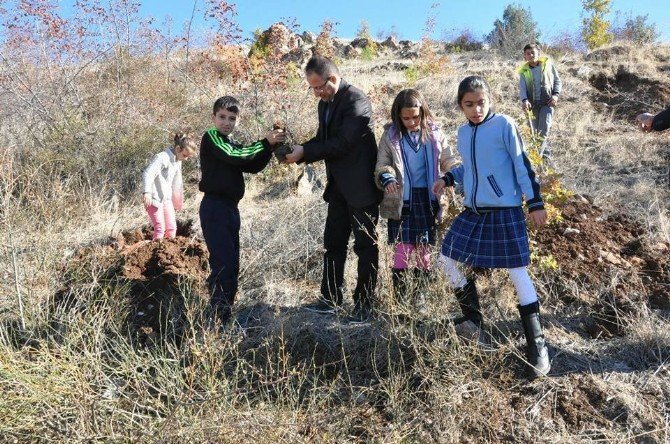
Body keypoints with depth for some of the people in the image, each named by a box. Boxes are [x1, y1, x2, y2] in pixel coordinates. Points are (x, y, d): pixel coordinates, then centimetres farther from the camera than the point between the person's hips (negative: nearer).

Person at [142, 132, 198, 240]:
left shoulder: (178, 161, 10)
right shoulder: (162, 158, -18)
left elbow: (177, 183, 22)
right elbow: (148, 173, -31)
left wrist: (178, 201, 28)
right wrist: (146, 192, -44)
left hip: (166, 198, 9)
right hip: (154, 198, -9)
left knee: (172, 227, 7)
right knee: (160, 227, -12)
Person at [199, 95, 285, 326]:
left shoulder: (232, 143, 20)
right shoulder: (211, 137, -4)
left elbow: (253, 166, 10)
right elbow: (232, 156, -20)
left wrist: (270, 146, -3)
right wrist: (265, 142, -16)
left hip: (230, 207, 9)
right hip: (215, 207, -9)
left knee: (230, 264, 12)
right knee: (223, 263, -14)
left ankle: (223, 312, 21)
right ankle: (217, 317, -12)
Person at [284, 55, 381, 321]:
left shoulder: (356, 101, -17)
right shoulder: (325, 103, 10)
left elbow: (342, 144, -23)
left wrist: (305, 153, -19)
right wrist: (299, 149, -4)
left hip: (361, 187, -9)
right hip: (339, 187, 9)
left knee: (365, 246, 3)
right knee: (333, 243, 12)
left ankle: (364, 303, 13)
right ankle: (331, 298, 24)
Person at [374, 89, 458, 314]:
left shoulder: (434, 134, 3)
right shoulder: (390, 136, 0)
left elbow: (448, 161, 6)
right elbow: (382, 165, 0)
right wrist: (387, 177, -23)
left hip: (427, 199, 2)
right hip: (402, 200, -2)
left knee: (424, 250, 10)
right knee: (402, 250, -4)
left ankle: (419, 297, 25)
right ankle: (400, 300, 9)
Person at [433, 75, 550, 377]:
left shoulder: (504, 124, -8)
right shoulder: (463, 133, 10)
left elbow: (522, 165, -8)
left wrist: (535, 202, -9)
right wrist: (448, 179, 8)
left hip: (505, 212, -6)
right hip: (472, 212, 7)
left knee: (517, 273, -5)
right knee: (447, 258, 7)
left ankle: (536, 343, 8)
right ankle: (472, 318, 26)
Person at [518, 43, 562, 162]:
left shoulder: (548, 64, 3)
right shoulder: (524, 71, 5)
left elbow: (558, 81, 9)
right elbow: (522, 88, -7)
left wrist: (556, 94, -9)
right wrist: (524, 100, -27)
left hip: (547, 102, -3)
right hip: (533, 104, 3)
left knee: (544, 130, -16)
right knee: (535, 131, 7)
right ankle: (546, 154, 23)